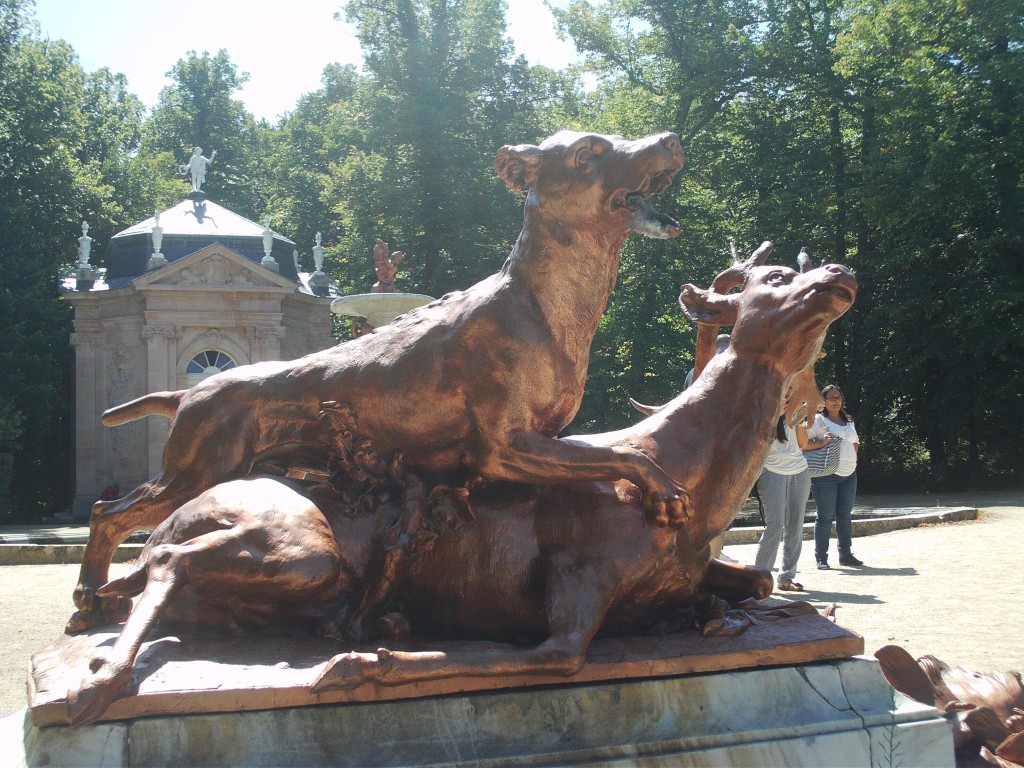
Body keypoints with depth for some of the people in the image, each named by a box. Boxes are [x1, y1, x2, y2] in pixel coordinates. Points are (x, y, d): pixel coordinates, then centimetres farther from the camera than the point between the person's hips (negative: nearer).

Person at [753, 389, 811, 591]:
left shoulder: (796, 407, 10)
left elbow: (802, 444, 10)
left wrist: (799, 422, -6)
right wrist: (776, 415, -17)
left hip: (799, 471, 5)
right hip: (773, 470, -5)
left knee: (795, 527, 5)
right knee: (775, 527, -13)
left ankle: (787, 576, 13)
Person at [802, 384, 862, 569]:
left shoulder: (848, 421, 19)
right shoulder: (818, 420, -2)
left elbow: (855, 442, 31)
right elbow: (802, 443, -9)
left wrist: (852, 457, 14)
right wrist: (822, 443, -19)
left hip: (849, 474, 6)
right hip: (826, 475, -6)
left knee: (845, 515, 10)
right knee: (826, 516, -5)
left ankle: (845, 554, 18)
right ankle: (821, 558, 0)